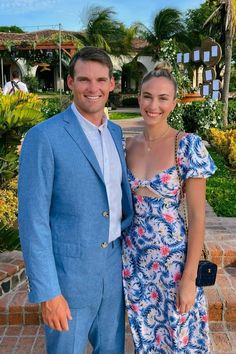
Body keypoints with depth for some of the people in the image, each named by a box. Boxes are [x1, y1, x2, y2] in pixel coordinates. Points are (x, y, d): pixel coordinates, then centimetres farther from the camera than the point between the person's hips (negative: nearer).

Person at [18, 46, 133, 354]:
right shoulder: (43, 137, -15)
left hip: (112, 266, 6)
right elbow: (32, 219, -16)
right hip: (68, 271, -6)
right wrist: (47, 292, -17)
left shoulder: (114, 132, 6)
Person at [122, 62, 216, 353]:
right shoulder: (129, 146, 0)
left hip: (173, 257, -4)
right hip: (134, 257, 4)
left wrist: (189, 278, -14)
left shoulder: (187, 145, -14)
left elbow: (197, 215, -13)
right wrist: (121, 252, 6)